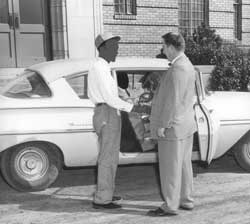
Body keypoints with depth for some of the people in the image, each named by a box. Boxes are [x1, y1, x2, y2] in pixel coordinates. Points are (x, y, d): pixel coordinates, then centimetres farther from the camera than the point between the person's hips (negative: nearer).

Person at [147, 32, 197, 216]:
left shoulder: (177, 69, -21)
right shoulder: (188, 66, 11)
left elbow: (173, 100, -24)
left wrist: (163, 125, -19)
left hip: (173, 126, -10)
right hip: (186, 124, 10)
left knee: (170, 168, -1)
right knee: (183, 164, 15)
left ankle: (171, 206, 8)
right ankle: (186, 200, 25)